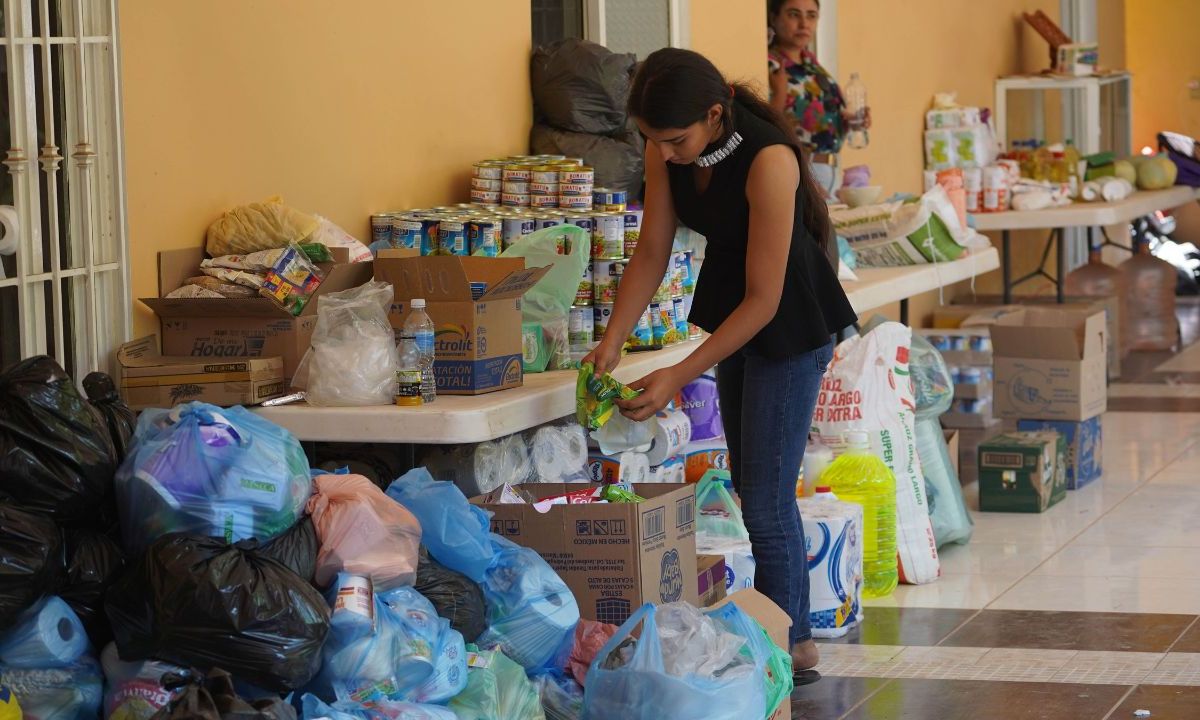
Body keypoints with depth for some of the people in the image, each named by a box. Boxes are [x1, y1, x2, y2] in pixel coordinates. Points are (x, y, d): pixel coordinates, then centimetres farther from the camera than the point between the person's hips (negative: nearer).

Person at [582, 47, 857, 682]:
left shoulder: (767, 160, -32)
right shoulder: (666, 150, -12)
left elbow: (764, 298, -29)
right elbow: (651, 253, -3)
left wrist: (677, 378, -31)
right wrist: (612, 342, -16)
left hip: (788, 321, -8)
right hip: (733, 315, 8)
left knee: (766, 498, -6)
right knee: (748, 486, 15)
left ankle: (792, 647, 6)